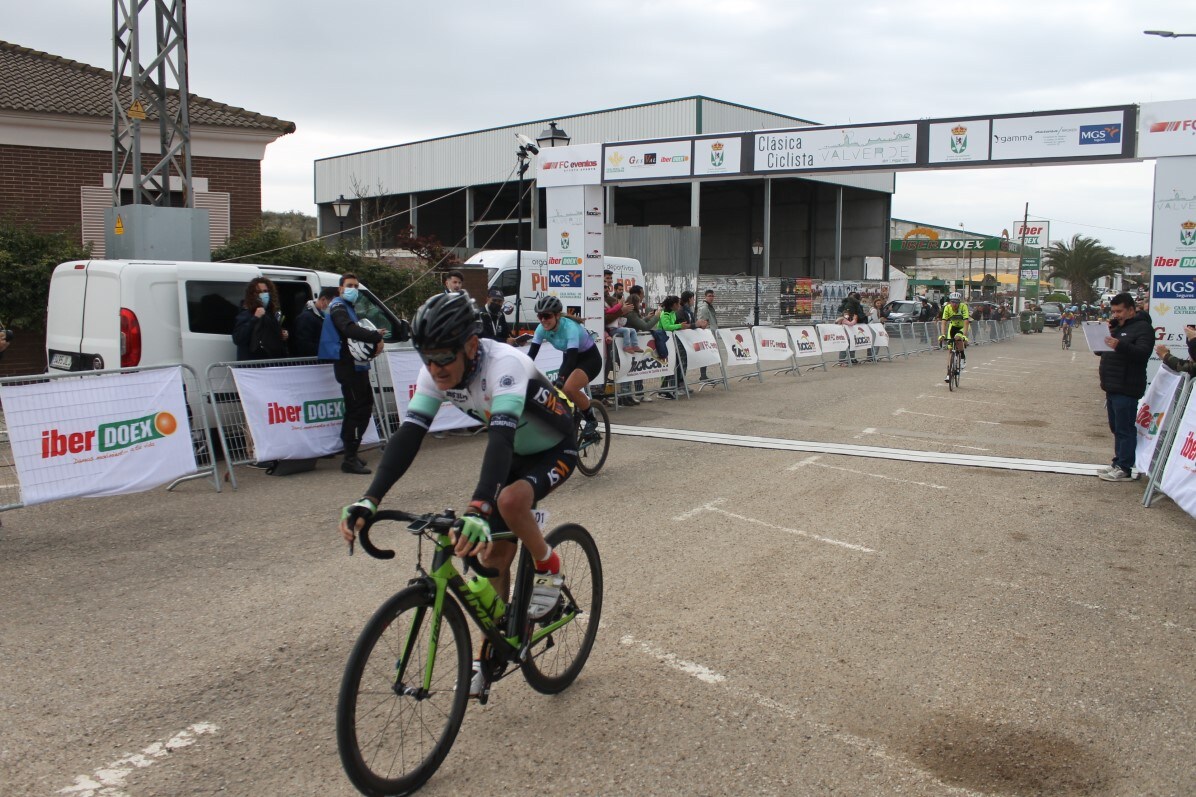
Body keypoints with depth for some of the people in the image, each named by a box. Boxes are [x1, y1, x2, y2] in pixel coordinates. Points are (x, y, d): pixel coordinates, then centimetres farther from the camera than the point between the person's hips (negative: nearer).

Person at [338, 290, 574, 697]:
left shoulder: (503, 365, -37)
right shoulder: (436, 372, -18)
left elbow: (501, 436, -50)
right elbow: (408, 434, -25)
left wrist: (478, 510, -63)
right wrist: (369, 501, -38)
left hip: (554, 451, -6)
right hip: (513, 452, 6)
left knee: (509, 500, -35)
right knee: (493, 556, 3)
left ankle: (548, 567, -5)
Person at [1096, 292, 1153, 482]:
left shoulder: (1143, 327, -8)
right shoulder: (1117, 327, 20)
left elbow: (1143, 353, -22)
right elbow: (1101, 351, 23)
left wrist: (1120, 346, -38)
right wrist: (1101, 337, 2)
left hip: (1126, 388, -9)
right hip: (1112, 386, 9)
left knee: (1125, 429, -8)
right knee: (1116, 428, 14)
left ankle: (1125, 469, -5)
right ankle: (1118, 464, 21)